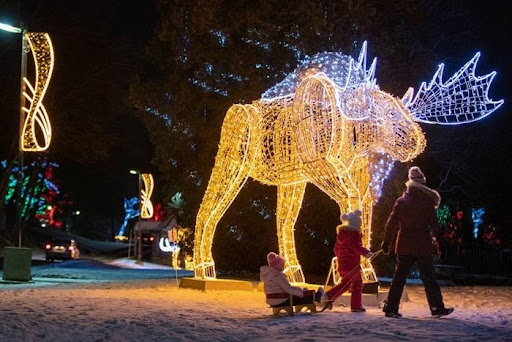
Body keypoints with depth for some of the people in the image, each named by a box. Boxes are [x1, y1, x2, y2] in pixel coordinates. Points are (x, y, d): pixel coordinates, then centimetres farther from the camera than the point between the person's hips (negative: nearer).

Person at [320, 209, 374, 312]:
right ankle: (356, 306, 2)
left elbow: (336, 247, 20)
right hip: (352, 262, -8)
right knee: (357, 282, 2)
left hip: (342, 262, 8)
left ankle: (328, 296, 6)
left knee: (345, 282, 19)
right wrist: (366, 253, -35)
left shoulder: (342, 232, 13)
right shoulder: (354, 233, -12)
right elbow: (356, 247, -26)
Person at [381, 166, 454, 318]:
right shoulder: (427, 201, -6)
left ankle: (391, 308, 5)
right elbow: (434, 224, -3)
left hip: (404, 246, 3)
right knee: (428, 278, 3)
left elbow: (391, 223, 2)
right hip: (423, 246, -3)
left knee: (399, 277, 7)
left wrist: (387, 242, 8)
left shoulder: (400, 201, 2)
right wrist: (436, 232, 19)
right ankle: (437, 308, 7)